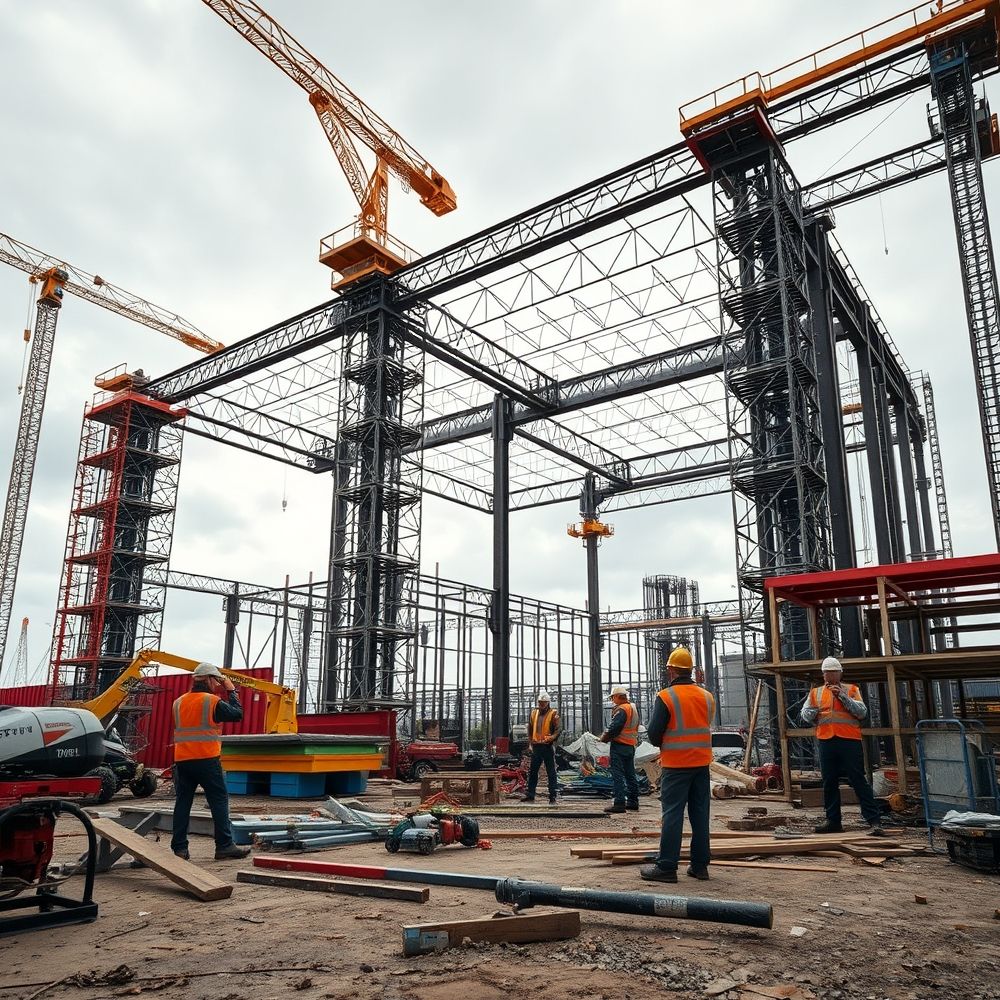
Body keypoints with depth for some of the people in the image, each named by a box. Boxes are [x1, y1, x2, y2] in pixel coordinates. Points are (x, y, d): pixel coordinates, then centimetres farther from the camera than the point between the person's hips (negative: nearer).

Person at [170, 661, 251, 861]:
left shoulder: (179, 702, 10)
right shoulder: (213, 701, -8)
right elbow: (237, 714, -2)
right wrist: (231, 691, 8)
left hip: (182, 760, 6)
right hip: (207, 760, -6)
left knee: (183, 802, 9)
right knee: (219, 801, 2)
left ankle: (179, 848, 9)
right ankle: (224, 846, 3)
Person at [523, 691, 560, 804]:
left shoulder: (553, 714, -3)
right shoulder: (534, 713, 11)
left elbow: (557, 730, -8)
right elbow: (530, 729, 19)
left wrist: (551, 738, -24)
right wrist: (530, 741, 12)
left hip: (548, 747, -5)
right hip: (536, 746, 5)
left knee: (551, 772, 0)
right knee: (532, 772, 10)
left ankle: (552, 797, 5)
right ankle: (530, 795, 19)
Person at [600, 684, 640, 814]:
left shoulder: (621, 710, -17)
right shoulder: (634, 708, 13)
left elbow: (613, 728, -22)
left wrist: (604, 738, -6)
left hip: (619, 746, -9)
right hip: (631, 745, 9)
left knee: (618, 775, -6)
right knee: (630, 775, 15)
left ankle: (619, 803, -8)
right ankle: (633, 802, 20)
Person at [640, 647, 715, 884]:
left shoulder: (665, 697, -12)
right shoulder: (707, 697, 5)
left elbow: (654, 734, -10)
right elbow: (706, 729, 13)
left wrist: (663, 745, 11)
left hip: (676, 765, -5)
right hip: (702, 763, 5)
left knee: (672, 815, -1)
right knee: (700, 814, 11)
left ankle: (666, 867, 2)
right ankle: (700, 865, 17)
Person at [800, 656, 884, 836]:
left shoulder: (851, 690, 8)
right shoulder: (816, 693, 15)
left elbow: (862, 712, -5)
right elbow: (805, 715, 15)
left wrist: (842, 696, -12)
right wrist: (813, 713, -2)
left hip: (850, 741, -3)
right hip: (826, 741, 4)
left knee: (859, 781, -5)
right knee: (829, 783, 9)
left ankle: (874, 821, -1)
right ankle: (833, 821, 18)